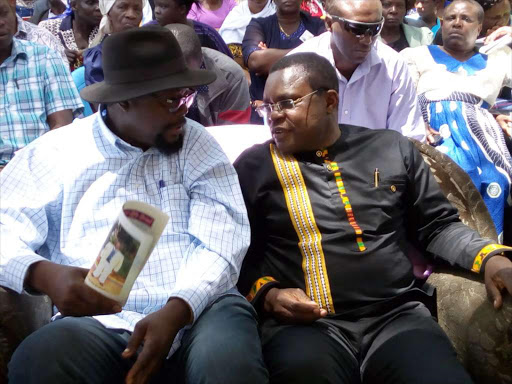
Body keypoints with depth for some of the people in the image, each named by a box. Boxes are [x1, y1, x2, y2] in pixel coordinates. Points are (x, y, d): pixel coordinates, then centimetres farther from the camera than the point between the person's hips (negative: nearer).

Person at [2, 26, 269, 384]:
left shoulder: (197, 143, 12)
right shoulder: (54, 153, 9)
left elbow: (222, 242, 1)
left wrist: (176, 311, -17)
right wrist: (45, 275, -20)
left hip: (201, 309, 0)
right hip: (100, 320, 0)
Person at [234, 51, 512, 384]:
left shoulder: (392, 149, 14)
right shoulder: (254, 166, 8)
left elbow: (437, 226, 18)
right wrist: (266, 294, -10)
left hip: (397, 315, 2)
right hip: (305, 324, -1)